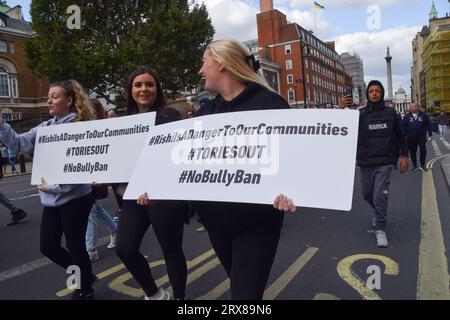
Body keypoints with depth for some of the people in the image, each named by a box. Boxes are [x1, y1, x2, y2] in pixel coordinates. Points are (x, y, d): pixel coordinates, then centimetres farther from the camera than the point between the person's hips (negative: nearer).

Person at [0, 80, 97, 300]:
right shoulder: (45, 127, 8)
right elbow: (19, 143, 0)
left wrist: (53, 186, -16)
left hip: (74, 198, -8)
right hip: (52, 200, 8)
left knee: (75, 246, 6)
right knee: (48, 247, 15)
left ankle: (85, 290, 31)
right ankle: (83, 275, 37)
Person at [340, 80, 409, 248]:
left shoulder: (390, 113, 1)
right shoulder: (360, 114, -2)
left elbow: (400, 136, 9)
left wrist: (405, 156, 6)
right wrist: (342, 109, -29)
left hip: (384, 162, -2)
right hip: (365, 162, 2)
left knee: (380, 196, -8)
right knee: (367, 193, 14)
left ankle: (380, 229, 5)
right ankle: (379, 213, 44)